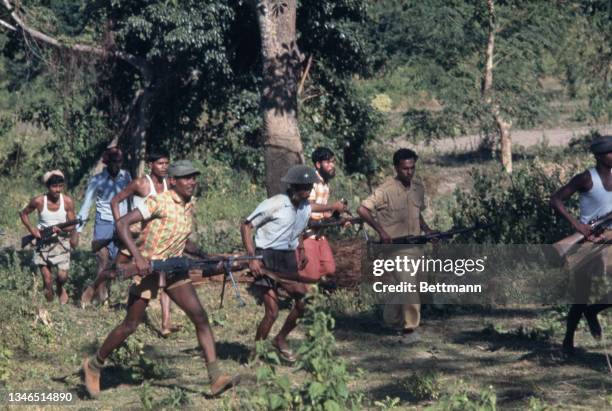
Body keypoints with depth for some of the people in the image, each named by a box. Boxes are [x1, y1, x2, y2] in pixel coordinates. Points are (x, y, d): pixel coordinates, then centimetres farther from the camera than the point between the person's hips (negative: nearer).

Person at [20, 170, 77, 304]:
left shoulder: (68, 202, -10)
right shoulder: (38, 201, -12)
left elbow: (72, 225, -5)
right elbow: (23, 214, 5)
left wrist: (62, 229, -25)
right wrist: (31, 228, -8)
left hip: (61, 241, 1)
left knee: (63, 276, -9)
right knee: (47, 280, -3)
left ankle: (60, 288, 27)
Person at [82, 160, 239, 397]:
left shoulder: (189, 207, 5)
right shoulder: (159, 202, -17)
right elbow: (122, 224, -24)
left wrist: (204, 255, 3)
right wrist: (137, 257, -34)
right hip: (148, 269, -6)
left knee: (200, 317, -7)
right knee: (130, 325, 2)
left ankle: (216, 378, -8)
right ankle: (94, 365, 23)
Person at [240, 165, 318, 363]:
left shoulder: (306, 208, 5)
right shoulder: (274, 204, -17)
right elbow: (246, 226, -13)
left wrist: (301, 251, 7)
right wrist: (252, 258, -19)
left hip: (287, 258, 7)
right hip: (266, 259, -7)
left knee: (303, 303, 2)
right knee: (272, 312, -11)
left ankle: (280, 340, 23)